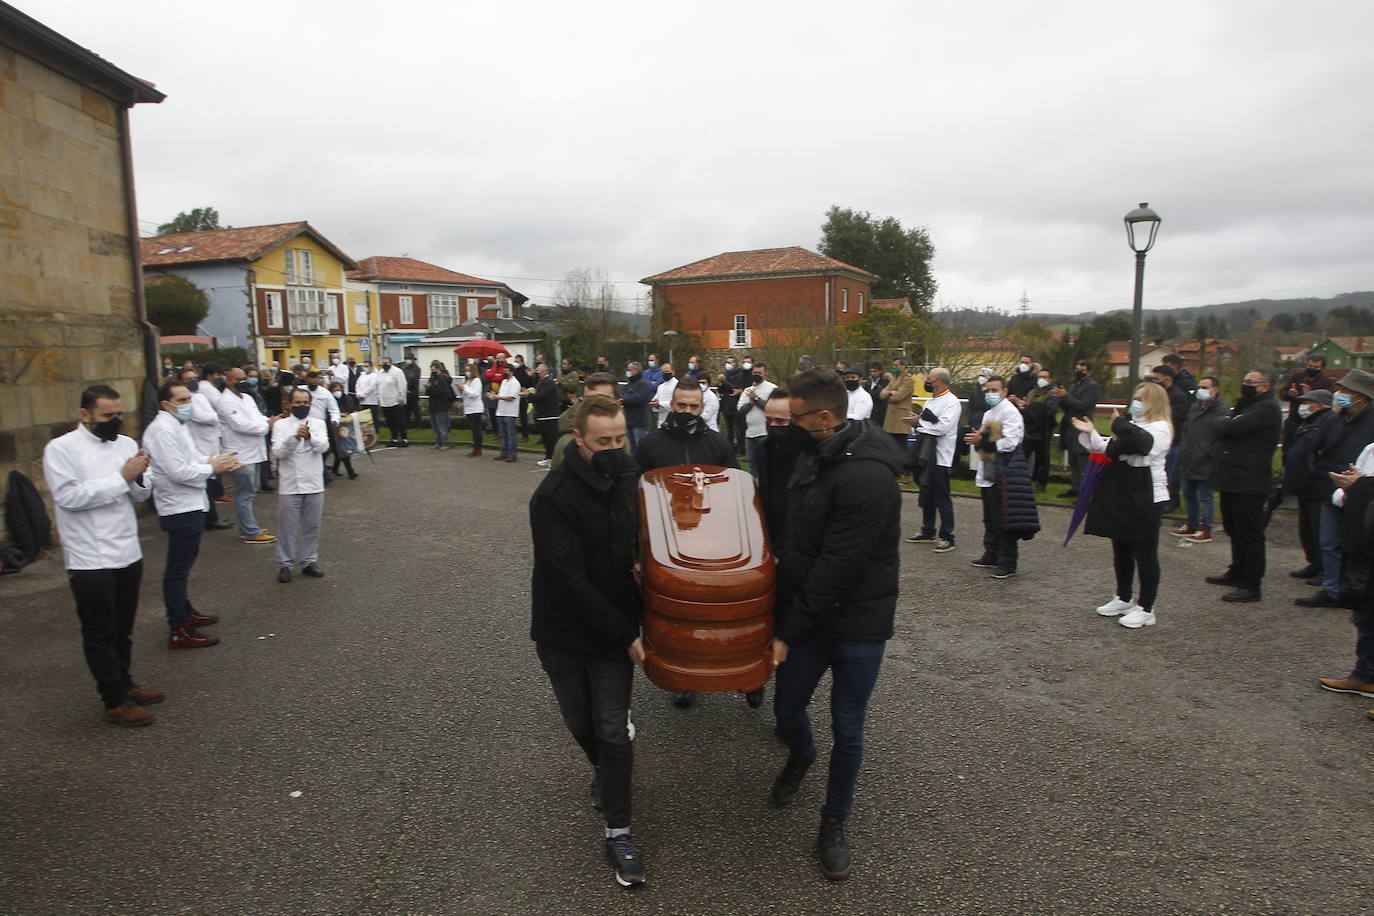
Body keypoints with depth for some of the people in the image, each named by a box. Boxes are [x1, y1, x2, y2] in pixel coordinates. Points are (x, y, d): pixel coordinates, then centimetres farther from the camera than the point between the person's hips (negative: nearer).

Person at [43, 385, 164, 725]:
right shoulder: (61, 448, -8)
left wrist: (139, 477, -14)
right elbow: (67, 496, -20)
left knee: (123, 629, 18)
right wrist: (121, 477, -21)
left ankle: (124, 684, 33)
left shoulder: (126, 444, 7)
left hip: (128, 553, 5)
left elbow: (141, 495, 8)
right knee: (100, 633, 6)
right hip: (90, 559, -5)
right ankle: (115, 701, 14)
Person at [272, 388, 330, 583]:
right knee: (287, 528, 5)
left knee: (312, 526, 11)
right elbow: (277, 452, -12)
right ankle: (285, 565, 17)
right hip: (289, 485, -2)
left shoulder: (318, 424, 4)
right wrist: (295, 437, -29)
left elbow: (324, 446, -14)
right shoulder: (280, 424, 0)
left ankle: (309, 562, 25)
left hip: (313, 485, 2)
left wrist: (310, 437, -35)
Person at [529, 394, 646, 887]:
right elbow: (572, 579, -24)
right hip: (563, 630, -2)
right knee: (580, 722, 16)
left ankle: (618, 832, 16)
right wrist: (626, 637, -22)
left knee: (613, 729, 1)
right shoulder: (553, 496, -23)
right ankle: (604, 768, 48)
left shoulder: (630, 480, -6)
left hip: (616, 627, 2)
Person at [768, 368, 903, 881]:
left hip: (858, 624, -7)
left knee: (847, 730, 8)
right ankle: (800, 757, 49)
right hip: (807, 611, 7)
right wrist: (786, 617, 11)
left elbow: (837, 568, -25)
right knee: (787, 711, 14)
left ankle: (834, 823, 30)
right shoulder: (814, 457, 2)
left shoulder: (868, 477, -27)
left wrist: (789, 632, -18)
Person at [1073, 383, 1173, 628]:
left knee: (1145, 554, -2)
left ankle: (1145, 608, 6)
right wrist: (1091, 433, 5)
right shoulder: (1132, 426, 19)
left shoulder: (1160, 429, -9)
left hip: (1146, 499, -9)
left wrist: (1120, 426, -20)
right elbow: (1108, 450, 18)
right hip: (1122, 497, 9)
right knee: (1121, 552, 16)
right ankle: (1124, 599, 29)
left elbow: (1143, 445, -31)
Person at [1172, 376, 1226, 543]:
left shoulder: (1220, 411, -15)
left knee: (1206, 496, 2)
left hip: (1205, 465, -9)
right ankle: (1192, 524, 32)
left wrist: (1210, 453, -18)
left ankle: (1205, 529, 12)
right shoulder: (1194, 408, 12)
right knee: (1188, 494, 18)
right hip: (1188, 461, 9)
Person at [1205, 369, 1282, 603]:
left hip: (1249, 482, -10)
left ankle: (1251, 585, 0)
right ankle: (1237, 574, 31)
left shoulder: (1267, 408, -14)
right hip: (1233, 479, 10)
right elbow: (1221, 430, 12)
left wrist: (1226, 424, -2)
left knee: (1249, 533, -5)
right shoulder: (1247, 406, 19)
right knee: (1235, 530, 19)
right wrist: (1229, 423, -9)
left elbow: (1230, 429, -24)